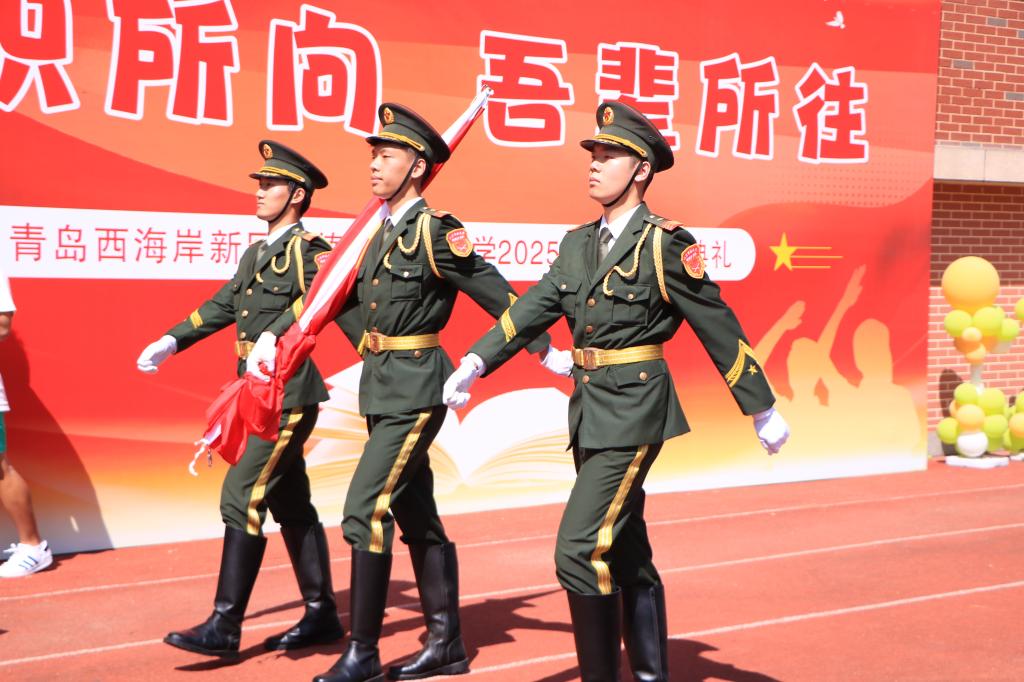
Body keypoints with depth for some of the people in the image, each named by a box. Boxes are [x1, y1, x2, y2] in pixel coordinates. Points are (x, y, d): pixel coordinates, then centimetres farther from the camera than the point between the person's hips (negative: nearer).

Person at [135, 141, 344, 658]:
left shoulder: (310, 251, -9)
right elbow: (221, 306, 18)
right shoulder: (256, 254, 17)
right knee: (291, 505, 12)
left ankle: (224, 626, -5)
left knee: (242, 498, -10)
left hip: (289, 396, -9)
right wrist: (171, 341, 8)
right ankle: (321, 616, 21)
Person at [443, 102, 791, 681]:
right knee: (625, 554, 15)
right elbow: (534, 308, 7)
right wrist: (476, 363, -5)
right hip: (591, 413, 8)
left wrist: (763, 411, -4)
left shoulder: (665, 243, -11)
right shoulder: (579, 244, 10)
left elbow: (719, 328, -8)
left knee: (580, 551, -13)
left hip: (635, 412, -8)